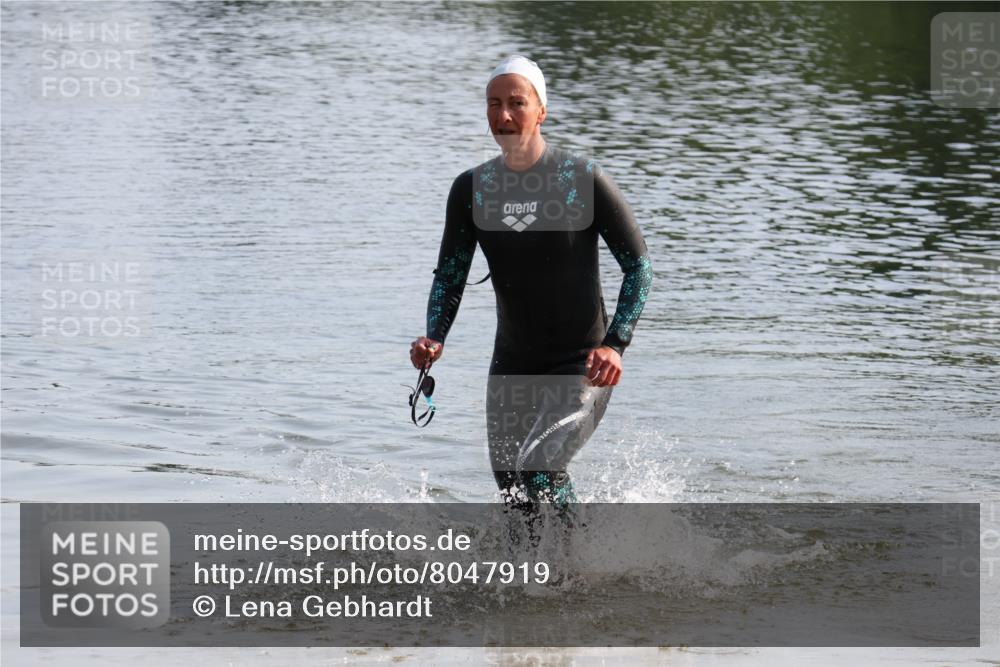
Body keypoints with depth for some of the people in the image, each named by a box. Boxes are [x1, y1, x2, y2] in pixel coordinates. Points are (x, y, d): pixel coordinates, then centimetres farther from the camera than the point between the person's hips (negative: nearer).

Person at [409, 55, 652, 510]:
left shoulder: (583, 180, -12)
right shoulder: (472, 189, 0)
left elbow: (638, 266, -7)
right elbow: (449, 276, 7)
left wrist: (615, 344, -19)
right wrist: (434, 339, -12)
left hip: (582, 366, -5)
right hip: (512, 367, 5)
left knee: (537, 470, -24)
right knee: (514, 497, 10)